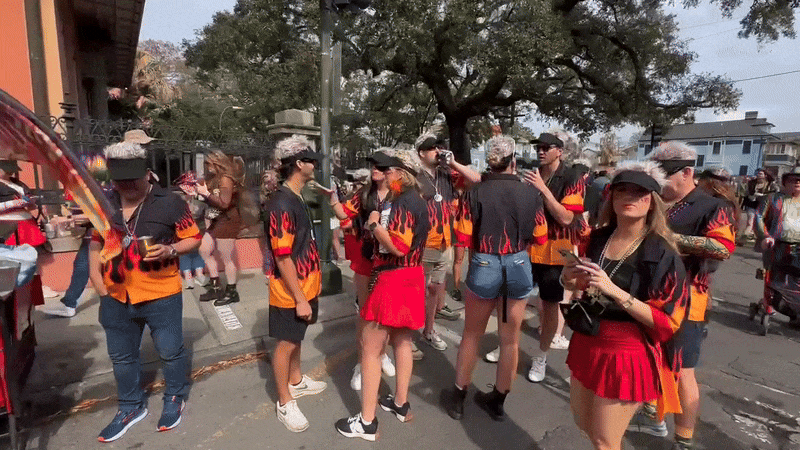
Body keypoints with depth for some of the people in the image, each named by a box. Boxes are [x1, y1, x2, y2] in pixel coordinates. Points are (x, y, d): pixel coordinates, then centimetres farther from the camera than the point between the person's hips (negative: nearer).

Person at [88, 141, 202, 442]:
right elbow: (96, 242, 16)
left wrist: (170, 250, -24)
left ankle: (175, 398, 36)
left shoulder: (169, 202, -11)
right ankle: (131, 407, 42)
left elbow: (194, 238, -6)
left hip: (161, 295, -5)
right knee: (121, 356, 20)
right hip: (116, 297, 5)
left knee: (170, 351, 11)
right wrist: (95, 274, 3)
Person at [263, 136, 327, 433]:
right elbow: (282, 258, -25)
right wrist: (299, 298, -21)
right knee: (286, 343, 6)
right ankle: (285, 403, 23)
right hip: (290, 292, -9)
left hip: (304, 286, 9)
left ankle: (296, 381, 42)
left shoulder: (296, 199, 7)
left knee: (296, 339, 23)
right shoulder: (281, 204, -23)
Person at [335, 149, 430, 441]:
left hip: (393, 280, -10)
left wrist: (374, 224, -15)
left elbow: (398, 247, -26)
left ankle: (366, 422, 10)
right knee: (402, 341, 19)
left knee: (370, 348, 0)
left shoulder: (404, 202, -19)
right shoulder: (415, 200, 12)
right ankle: (400, 404, 34)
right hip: (409, 276, 11)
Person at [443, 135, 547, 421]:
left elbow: (463, 238, -11)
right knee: (510, 339, 16)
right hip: (519, 266, 2)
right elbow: (540, 237, 0)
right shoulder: (531, 193, -6)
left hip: (484, 267, -1)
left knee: (472, 335, 16)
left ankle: (458, 397, 31)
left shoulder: (475, 193, -11)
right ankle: (498, 400, 32)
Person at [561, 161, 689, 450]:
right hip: (586, 346, 6)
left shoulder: (662, 255, -17)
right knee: (583, 423, 24)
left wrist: (615, 291, -28)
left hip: (626, 356, -5)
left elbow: (669, 322, -18)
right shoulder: (597, 239, -1)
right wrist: (570, 279, -9)